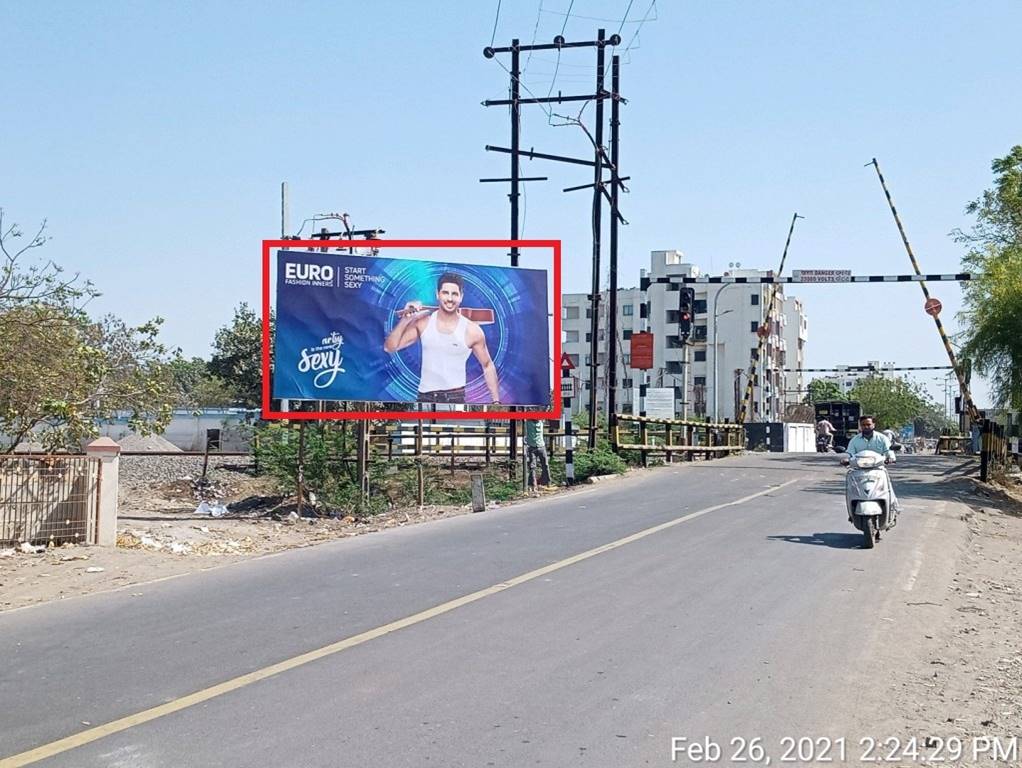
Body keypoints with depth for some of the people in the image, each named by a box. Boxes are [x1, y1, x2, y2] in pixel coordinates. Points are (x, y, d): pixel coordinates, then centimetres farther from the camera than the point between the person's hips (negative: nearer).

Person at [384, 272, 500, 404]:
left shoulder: (472, 331, -5)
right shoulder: (423, 322, 0)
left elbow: (487, 366, 6)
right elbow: (390, 348, -1)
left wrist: (496, 401, 2)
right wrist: (405, 319, -13)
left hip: (456, 398, -2)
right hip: (425, 398, 2)